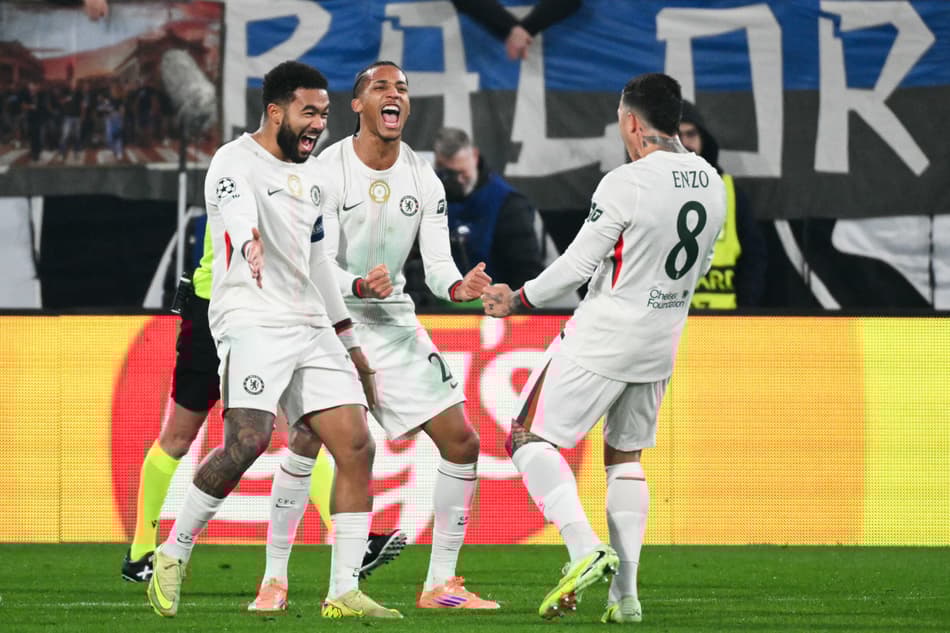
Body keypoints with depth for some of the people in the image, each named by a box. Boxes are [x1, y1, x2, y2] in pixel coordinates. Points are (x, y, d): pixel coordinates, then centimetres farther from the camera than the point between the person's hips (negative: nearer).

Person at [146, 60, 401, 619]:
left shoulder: (309, 178, 20)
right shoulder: (237, 162, -6)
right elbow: (238, 211, -30)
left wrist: (349, 341, 29)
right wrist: (250, 243, -53)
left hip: (311, 328, 8)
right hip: (252, 322, -8)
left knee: (357, 448, -4)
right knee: (248, 441, -25)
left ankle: (345, 590, -1)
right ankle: (174, 552, -6)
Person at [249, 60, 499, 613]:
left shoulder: (424, 179, 2)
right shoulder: (327, 172, -13)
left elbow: (437, 263, -2)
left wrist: (459, 286, -25)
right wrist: (361, 286, -38)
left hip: (394, 321, 5)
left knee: (462, 443, 0)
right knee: (305, 443, -19)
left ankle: (440, 584, 8)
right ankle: (274, 578, -6)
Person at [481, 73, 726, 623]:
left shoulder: (626, 184, -18)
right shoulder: (711, 184, 4)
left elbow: (578, 265, -14)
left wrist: (518, 300, -1)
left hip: (602, 338, -7)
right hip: (662, 341, 7)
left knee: (532, 439, 0)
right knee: (625, 455, 18)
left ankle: (585, 547, -18)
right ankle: (626, 594, 12)